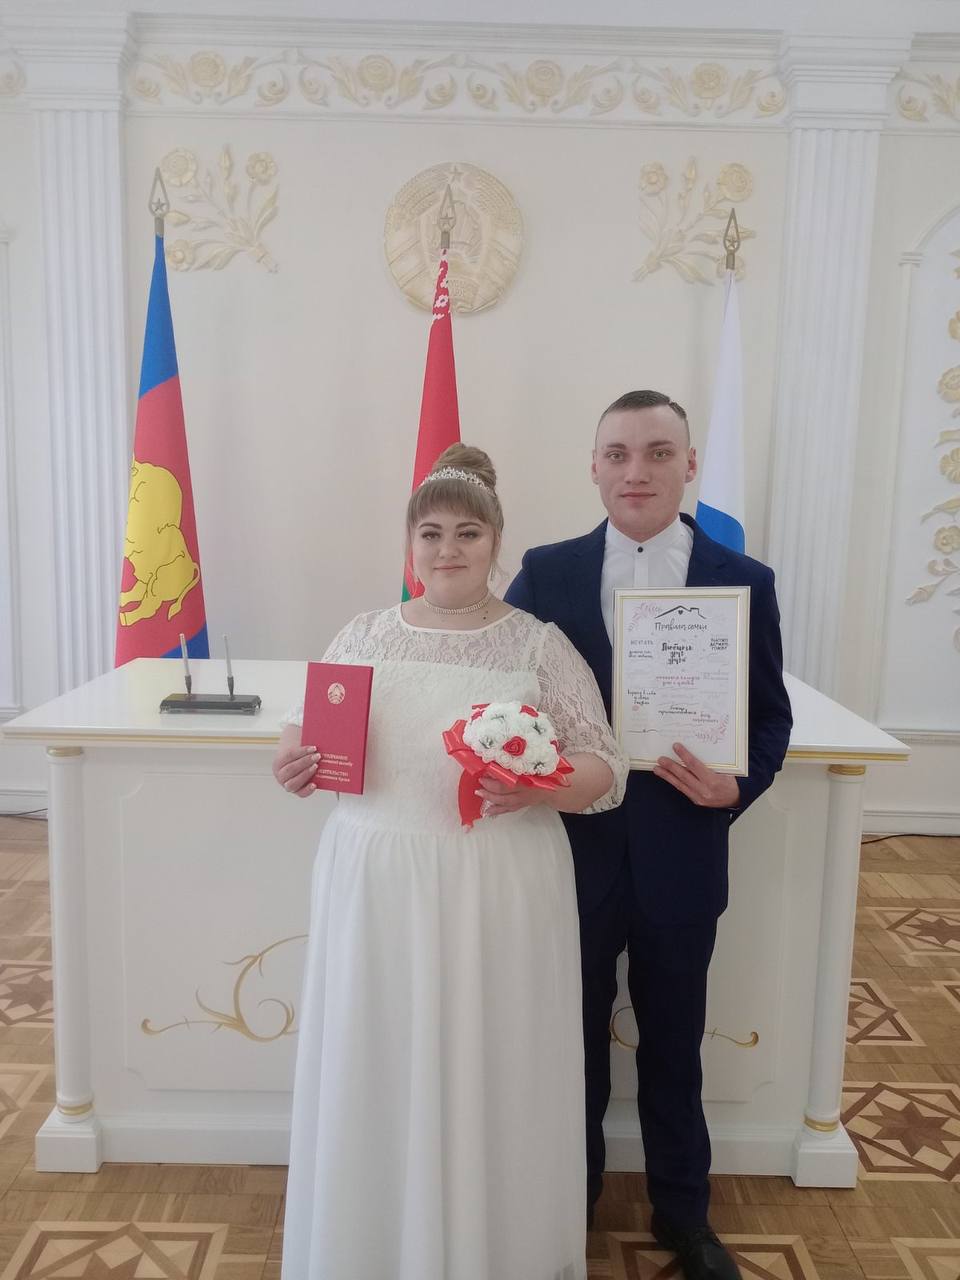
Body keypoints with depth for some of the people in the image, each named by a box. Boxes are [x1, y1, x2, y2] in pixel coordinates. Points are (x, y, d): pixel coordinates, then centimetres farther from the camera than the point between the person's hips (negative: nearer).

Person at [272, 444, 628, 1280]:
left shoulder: (539, 644, -2)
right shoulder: (366, 635, 5)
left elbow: (607, 769, -4)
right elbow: (308, 736, 11)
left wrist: (538, 786, -22)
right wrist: (294, 761, -11)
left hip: (499, 892, -2)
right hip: (377, 884, 2)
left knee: (492, 1073, 8)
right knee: (376, 1074, 11)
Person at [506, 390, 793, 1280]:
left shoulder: (743, 582, -4)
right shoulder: (545, 573, -4)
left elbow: (771, 716, 0)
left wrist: (739, 786, -18)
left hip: (680, 860, 0)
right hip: (572, 853, 0)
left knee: (674, 1044, 21)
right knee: (573, 1041, 20)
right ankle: (567, 1202, 45)